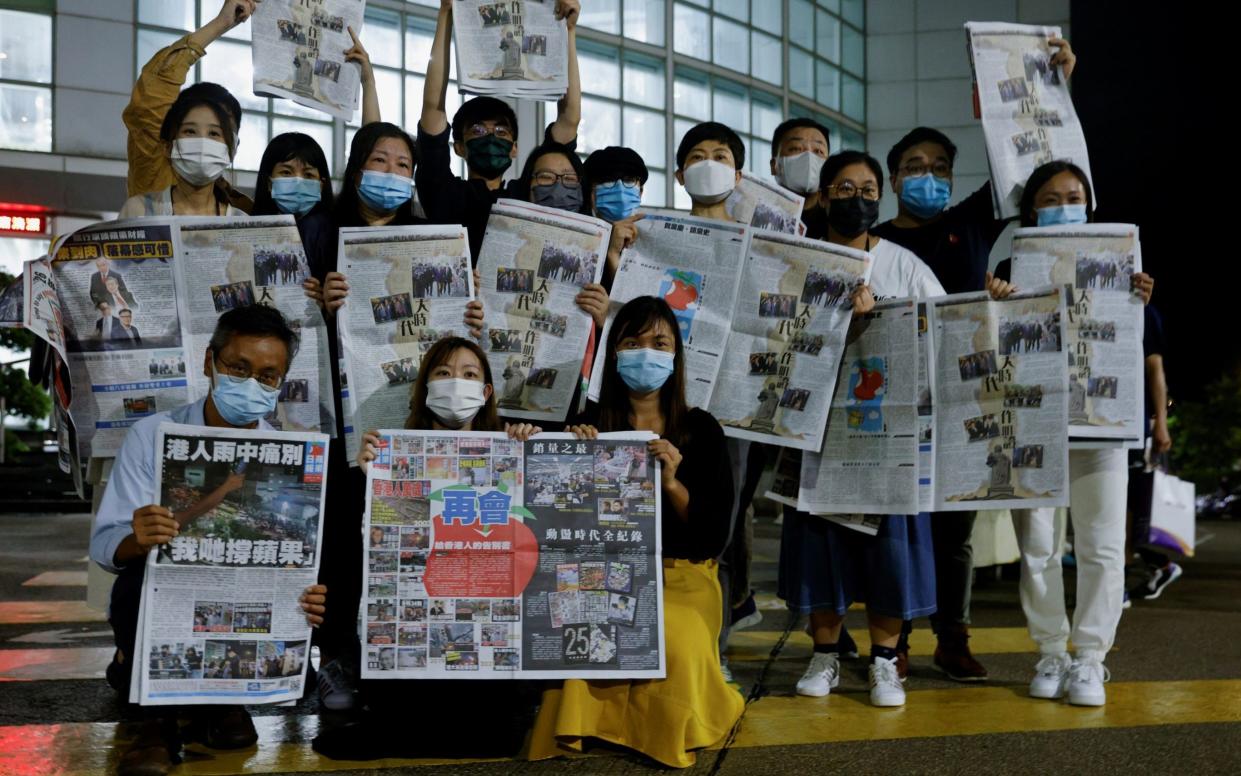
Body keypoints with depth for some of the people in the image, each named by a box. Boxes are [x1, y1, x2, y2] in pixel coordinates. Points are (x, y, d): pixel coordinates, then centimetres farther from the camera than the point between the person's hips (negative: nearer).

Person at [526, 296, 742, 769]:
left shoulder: (700, 429, 3)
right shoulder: (590, 426, 3)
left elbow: (715, 535, -2)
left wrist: (672, 484, -18)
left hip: (683, 575, 0)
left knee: (675, 642, -31)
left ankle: (673, 732, 1)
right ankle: (588, 718, -3)